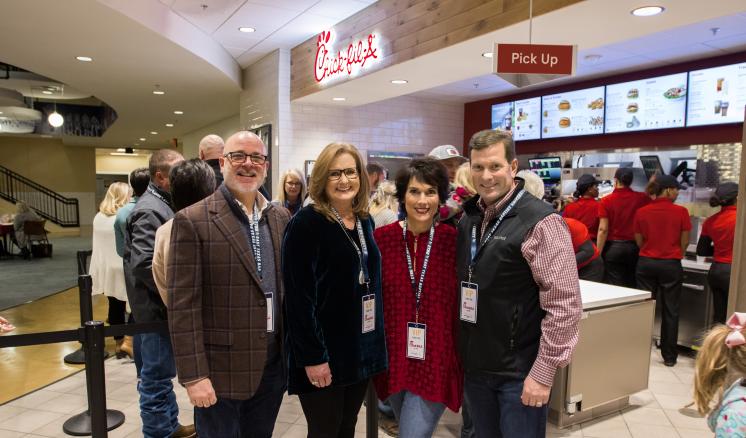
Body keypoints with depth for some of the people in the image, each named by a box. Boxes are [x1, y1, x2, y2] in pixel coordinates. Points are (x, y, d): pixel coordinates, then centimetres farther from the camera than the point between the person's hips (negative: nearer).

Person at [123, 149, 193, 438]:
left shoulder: (163, 204, 12)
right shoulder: (150, 210, -19)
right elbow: (145, 265, -27)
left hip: (165, 306, 10)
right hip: (158, 308, -10)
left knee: (162, 373, 20)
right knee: (157, 377, 3)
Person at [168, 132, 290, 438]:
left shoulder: (281, 218, 6)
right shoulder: (192, 221, -10)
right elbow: (183, 306, -12)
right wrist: (194, 375, -14)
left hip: (273, 365, 5)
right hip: (221, 368, -5)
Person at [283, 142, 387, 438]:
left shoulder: (364, 221, 8)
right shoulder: (306, 223, -14)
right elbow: (298, 296, -18)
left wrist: (376, 341, 12)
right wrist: (312, 356, -20)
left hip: (361, 349, 7)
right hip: (323, 352, -6)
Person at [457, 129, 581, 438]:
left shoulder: (540, 222, -17)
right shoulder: (468, 218, 4)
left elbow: (565, 305, -18)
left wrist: (544, 372, -17)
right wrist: (460, 352, 10)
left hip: (519, 373, -6)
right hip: (475, 367, 6)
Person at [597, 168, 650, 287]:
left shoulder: (606, 201, -8)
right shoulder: (641, 198, -1)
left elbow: (603, 229, -12)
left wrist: (598, 254, -8)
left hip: (613, 247, -3)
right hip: (635, 247, 3)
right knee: (632, 285, 14)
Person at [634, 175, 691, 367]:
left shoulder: (641, 212, -3)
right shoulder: (681, 212, -8)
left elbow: (639, 241, 4)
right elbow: (685, 242, 1)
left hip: (646, 263, 2)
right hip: (671, 265, -2)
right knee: (670, 311, 8)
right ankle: (669, 356, 15)